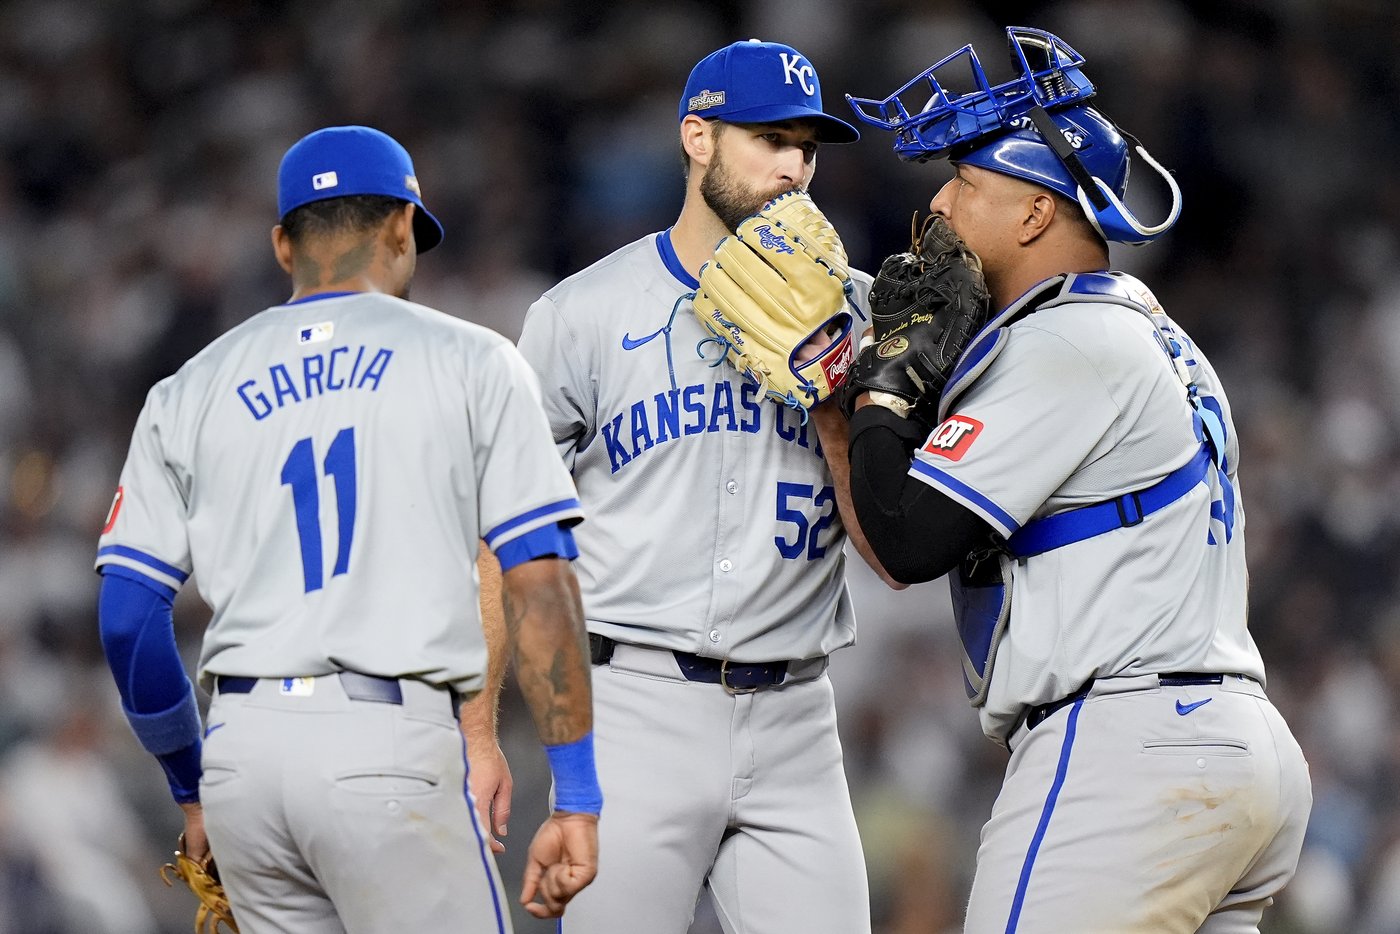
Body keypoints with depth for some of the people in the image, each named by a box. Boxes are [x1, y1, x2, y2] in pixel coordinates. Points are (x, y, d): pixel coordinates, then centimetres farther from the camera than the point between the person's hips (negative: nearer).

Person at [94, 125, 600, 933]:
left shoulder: (192, 390, 14)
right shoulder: (469, 361, 6)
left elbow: (126, 618, 9)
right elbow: (540, 586, -3)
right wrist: (576, 801, -3)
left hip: (242, 747, 4)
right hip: (389, 745, -4)